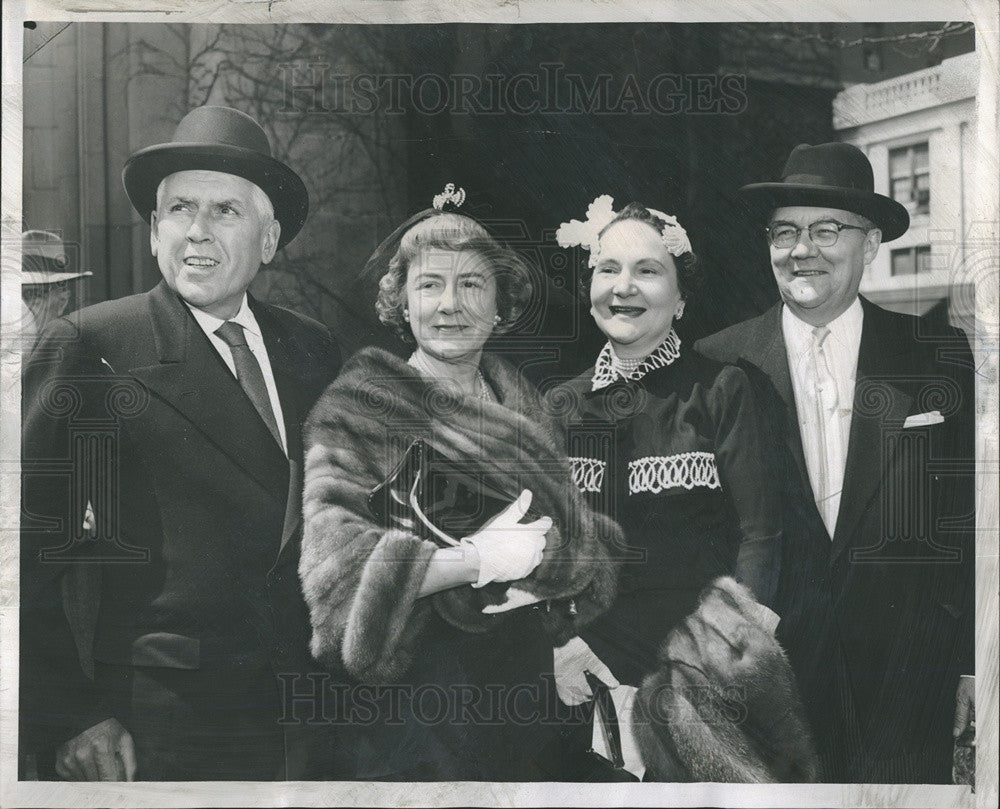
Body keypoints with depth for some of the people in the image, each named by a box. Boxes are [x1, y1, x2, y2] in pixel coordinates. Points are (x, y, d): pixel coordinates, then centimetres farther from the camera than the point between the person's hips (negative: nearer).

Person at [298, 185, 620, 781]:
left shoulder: (522, 403, 10)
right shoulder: (360, 408, -7)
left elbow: (590, 541, 11)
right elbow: (335, 559, -20)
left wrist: (545, 572, -11)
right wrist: (480, 560, -21)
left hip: (528, 683, 5)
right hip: (417, 692, -5)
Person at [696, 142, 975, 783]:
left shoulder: (941, 356, 3)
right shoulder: (719, 366, 1)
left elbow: (969, 517, 5)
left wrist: (970, 664, 2)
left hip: (906, 663, 0)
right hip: (767, 653, 0)